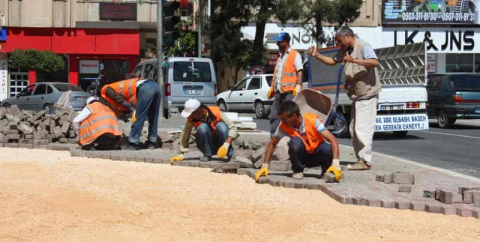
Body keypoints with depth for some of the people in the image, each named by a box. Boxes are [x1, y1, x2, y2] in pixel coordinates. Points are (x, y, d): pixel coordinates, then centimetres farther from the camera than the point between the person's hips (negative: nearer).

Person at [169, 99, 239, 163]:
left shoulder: (216, 112, -21)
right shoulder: (191, 118, -15)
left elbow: (233, 128, -23)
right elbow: (185, 136, -9)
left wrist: (225, 145, -35)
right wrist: (181, 155, -14)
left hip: (220, 144, -1)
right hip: (207, 145, 1)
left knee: (221, 125, -31)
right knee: (202, 127, -29)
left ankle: (229, 154, -18)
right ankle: (207, 155, -14)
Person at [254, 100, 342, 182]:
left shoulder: (312, 120, -25)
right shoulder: (284, 126, -17)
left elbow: (333, 140, -31)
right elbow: (272, 144, -4)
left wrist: (335, 164, -43)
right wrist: (265, 166, -13)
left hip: (317, 156, -1)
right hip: (301, 157, 1)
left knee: (327, 149, -36)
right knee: (295, 141, -32)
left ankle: (326, 172, -5)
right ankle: (297, 171, -10)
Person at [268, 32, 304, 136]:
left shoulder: (295, 55, -2)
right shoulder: (280, 57, 22)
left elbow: (299, 72, -9)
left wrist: (298, 86, -19)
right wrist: (272, 88, 20)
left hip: (290, 92, -8)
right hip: (278, 92, 8)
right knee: (274, 116, 6)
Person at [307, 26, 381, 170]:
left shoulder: (364, 47, -13)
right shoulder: (345, 50, 14)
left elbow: (374, 62, -28)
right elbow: (333, 61, 26)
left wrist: (354, 60, -32)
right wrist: (317, 55, 13)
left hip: (367, 95, -10)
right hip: (357, 96, 10)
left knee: (363, 128, -13)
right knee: (354, 129, 11)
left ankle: (366, 161, -11)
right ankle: (361, 159, 17)